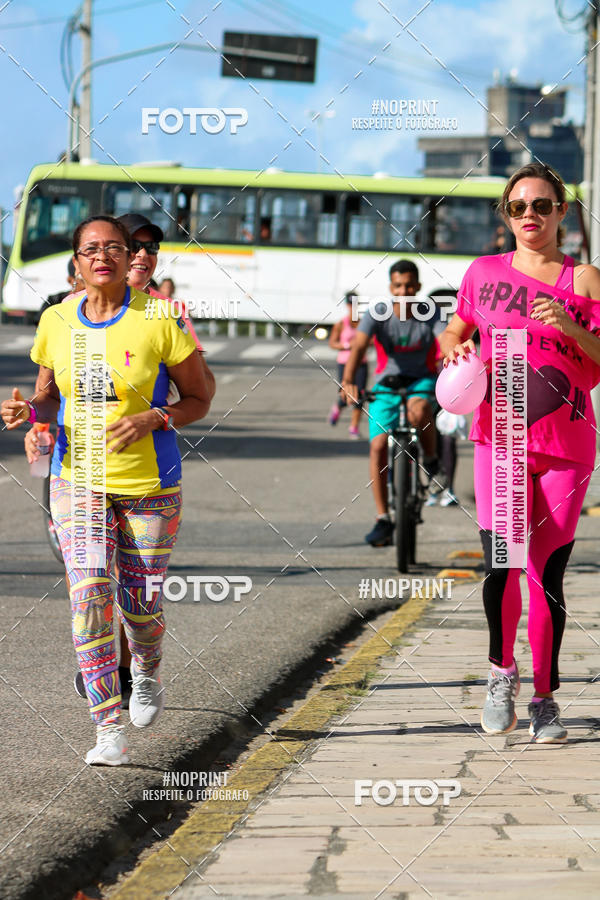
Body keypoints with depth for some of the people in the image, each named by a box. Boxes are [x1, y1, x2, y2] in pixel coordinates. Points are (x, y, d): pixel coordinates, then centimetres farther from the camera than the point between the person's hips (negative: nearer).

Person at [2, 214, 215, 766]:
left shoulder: (159, 320, -9)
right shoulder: (57, 321, 0)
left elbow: (200, 398, -2)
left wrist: (152, 420, -19)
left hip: (150, 485, -2)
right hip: (77, 480, 2)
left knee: (140, 604, 5)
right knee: (89, 597, -13)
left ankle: (147, 673, 41)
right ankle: (109, 730, -10)